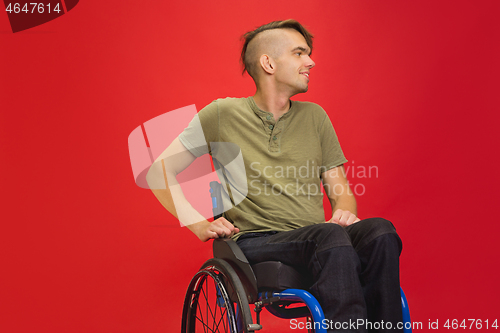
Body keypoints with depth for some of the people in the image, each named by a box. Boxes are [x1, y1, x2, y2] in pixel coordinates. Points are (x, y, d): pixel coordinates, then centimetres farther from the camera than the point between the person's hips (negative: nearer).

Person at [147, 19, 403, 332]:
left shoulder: (315, 116, 17)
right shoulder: (223, 114, 6)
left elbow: (340, 189, 19)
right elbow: (160, 172, 9)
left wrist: (344, 211, -6)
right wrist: (199, 224, -3)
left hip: (317, 243, 4)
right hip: (255, 243, -4)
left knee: (381, 232, -29)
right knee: (330, 236, -36)